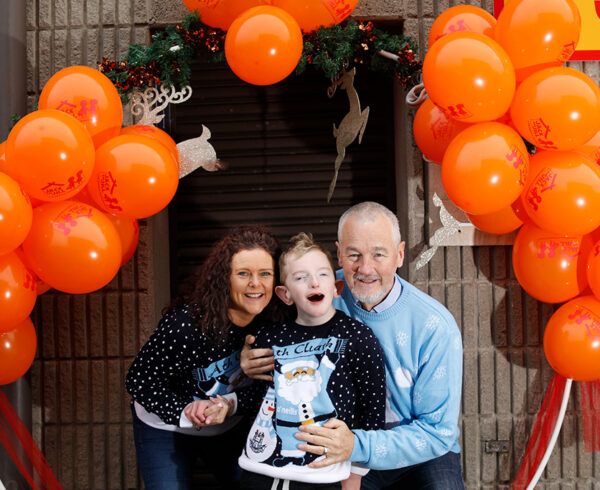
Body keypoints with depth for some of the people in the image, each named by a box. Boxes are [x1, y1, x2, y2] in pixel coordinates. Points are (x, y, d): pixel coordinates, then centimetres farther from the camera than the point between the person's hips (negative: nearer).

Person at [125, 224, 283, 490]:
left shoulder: (273, 319, -16)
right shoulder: (186, 324, -33)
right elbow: (139, 381, -24)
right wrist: (187, 413, -34)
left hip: (230, 427, 5)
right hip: (166, 429, -5)